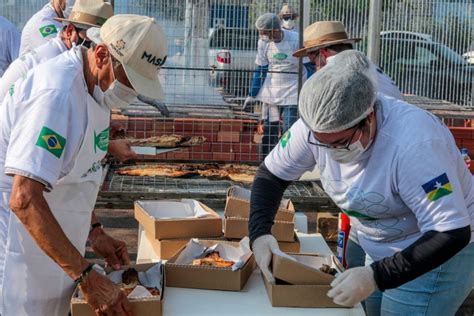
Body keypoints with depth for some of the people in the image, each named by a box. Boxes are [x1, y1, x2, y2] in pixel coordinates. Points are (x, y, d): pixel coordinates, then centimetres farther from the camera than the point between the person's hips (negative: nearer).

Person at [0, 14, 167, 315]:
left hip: (54, 247, 9)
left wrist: (94, 231, 10)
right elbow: (24, 200, -31)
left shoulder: (96, 86, 4)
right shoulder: (57, 93, -26)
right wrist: (87, 277, -29)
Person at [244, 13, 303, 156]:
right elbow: (261, 69, 8)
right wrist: (252, 95, 10)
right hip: (271, 93, 4)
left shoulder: (295, 40, -16)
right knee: (268, 131, 6)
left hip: (292, 94, -4)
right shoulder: (263, 42, -2)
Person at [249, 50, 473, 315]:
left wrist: (377, 277, -37)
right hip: (378, 250, 6)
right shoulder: (318, 125, -18)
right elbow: (271, 174, -4)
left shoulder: (414, 143, -35)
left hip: (439, 250, -5)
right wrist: (259, 233, -20)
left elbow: (451, 233, -33)